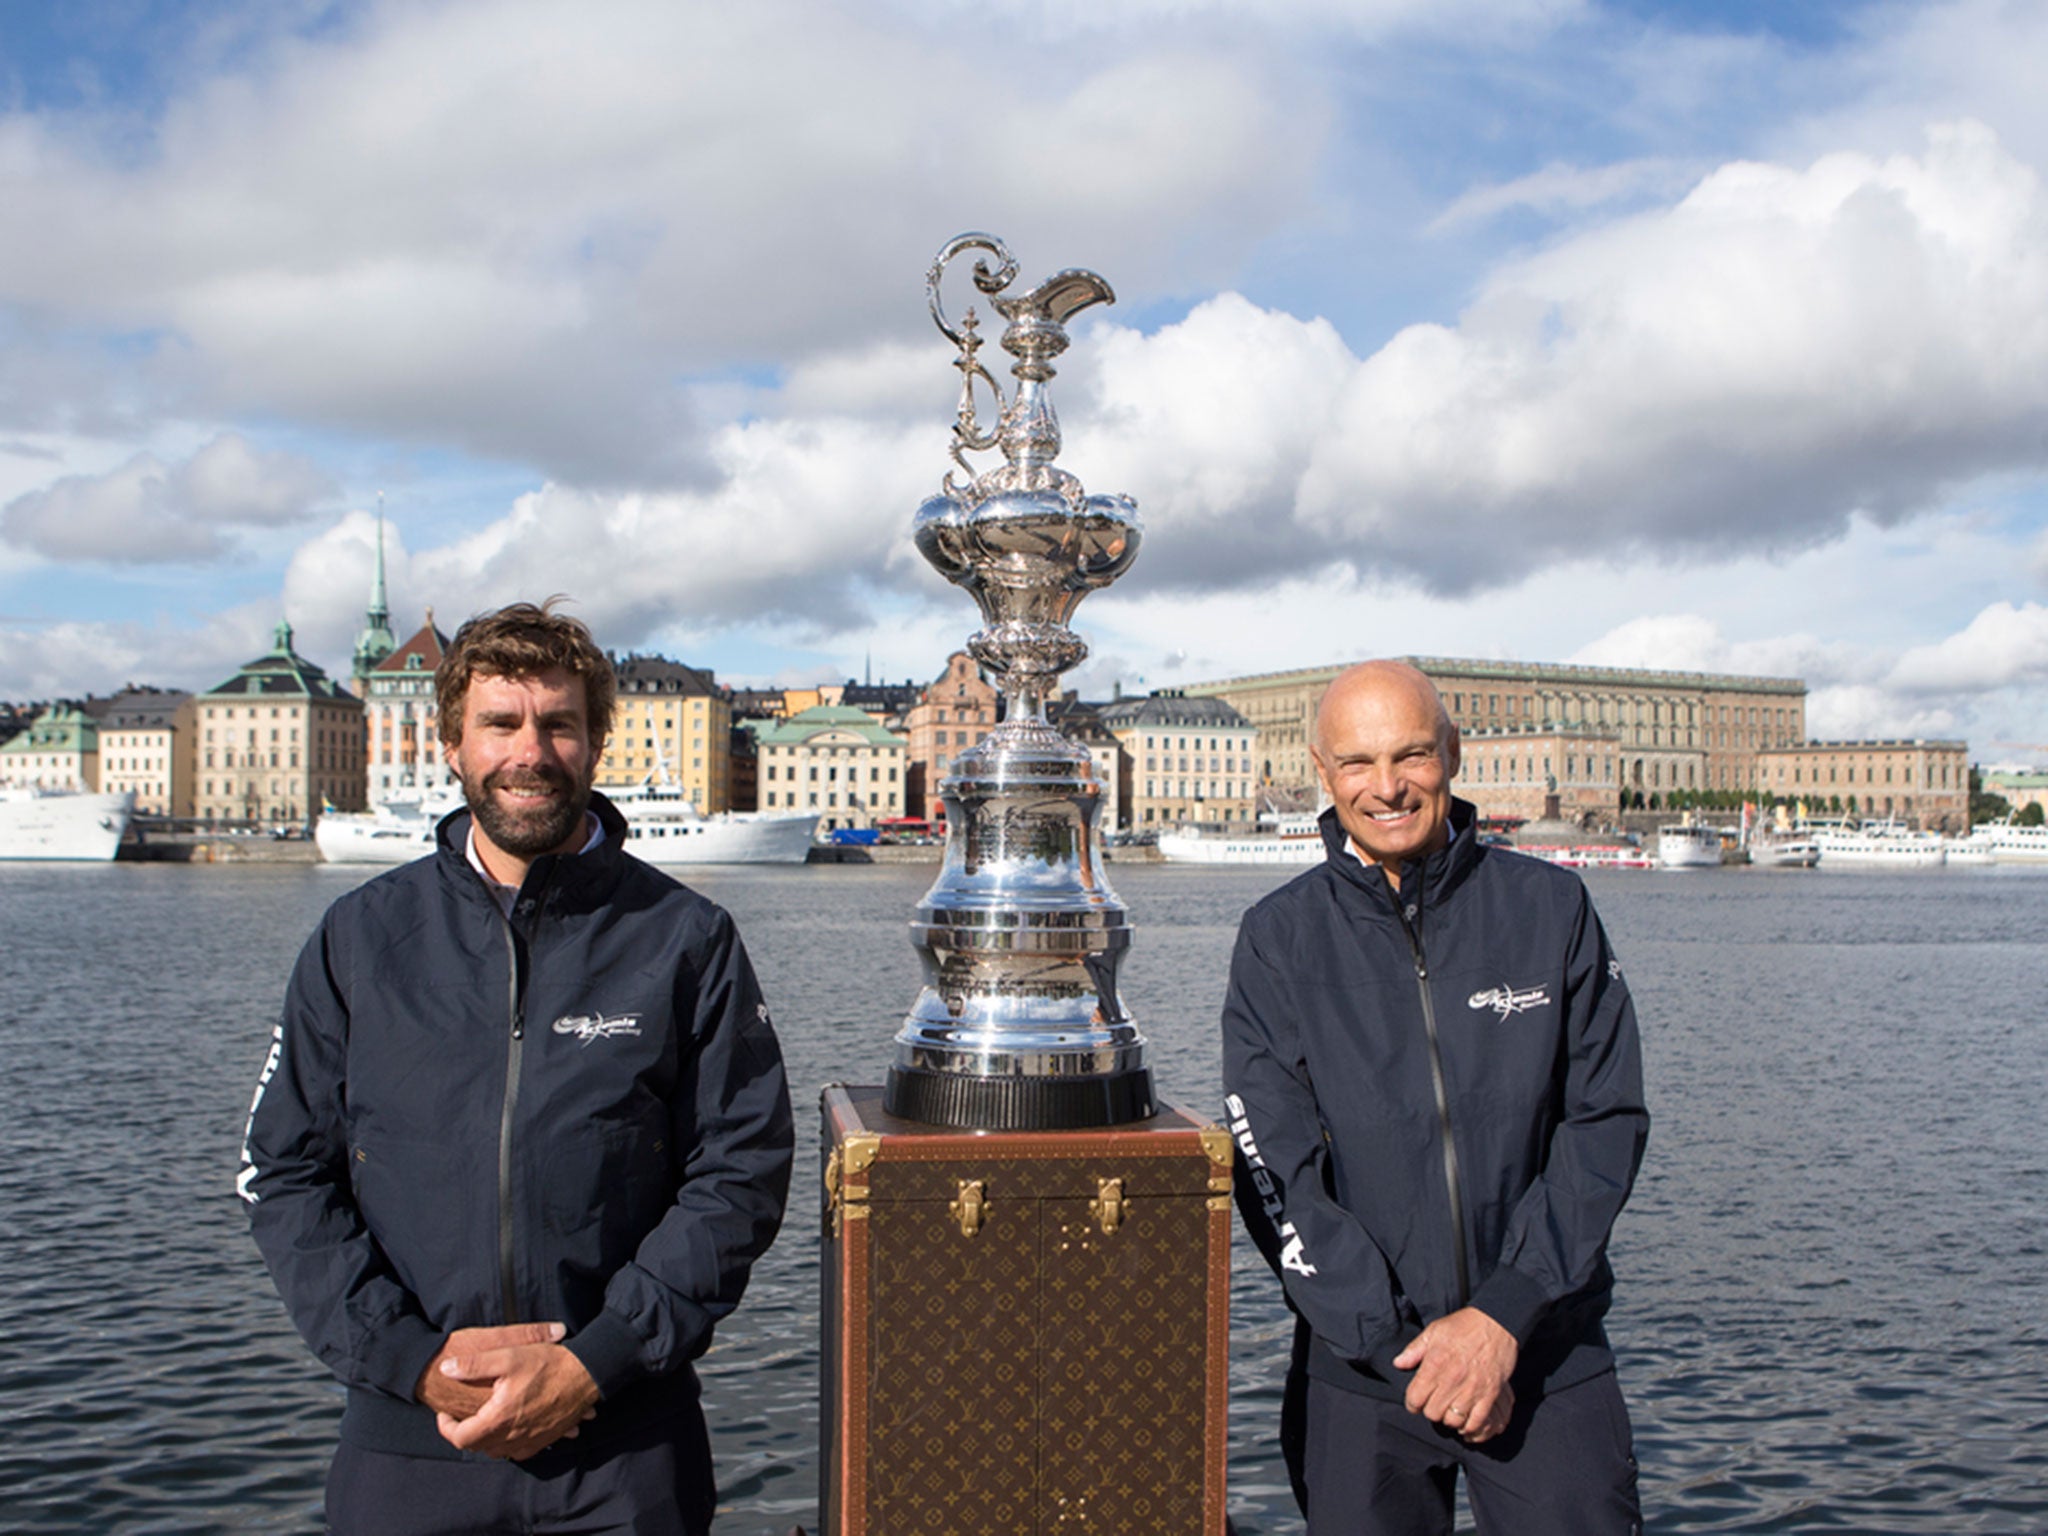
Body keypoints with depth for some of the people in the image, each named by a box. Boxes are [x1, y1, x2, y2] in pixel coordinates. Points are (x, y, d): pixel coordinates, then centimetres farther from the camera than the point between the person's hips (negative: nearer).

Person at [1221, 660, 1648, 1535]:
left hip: (1549, 1352, 0)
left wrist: (1504, 1314, -11)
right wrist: (1401, 1345, -11)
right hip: (1359, 1365, 0)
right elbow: (1273, 1171, -5)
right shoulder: (1278, 939, -1)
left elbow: (1606, 1121, -2)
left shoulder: (1550, 908, 1)